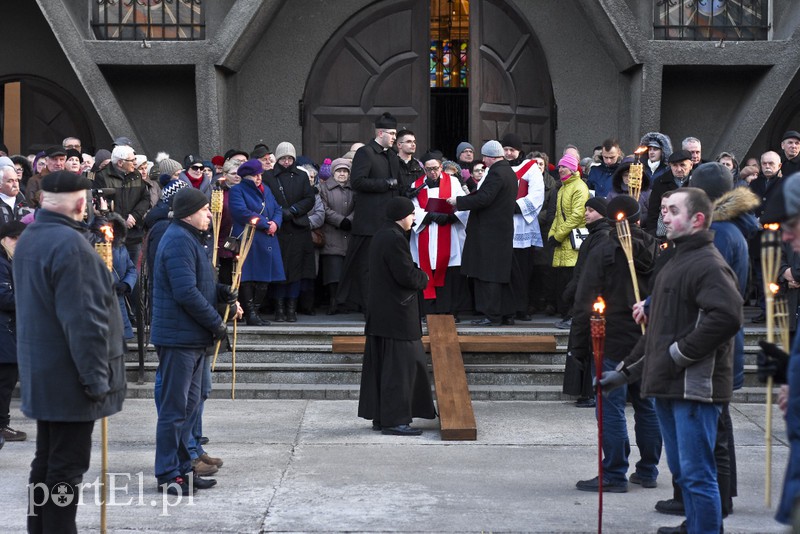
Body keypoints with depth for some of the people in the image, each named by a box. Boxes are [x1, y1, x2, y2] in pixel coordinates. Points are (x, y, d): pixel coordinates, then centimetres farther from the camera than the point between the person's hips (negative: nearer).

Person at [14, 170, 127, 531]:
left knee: (46, 461, 18)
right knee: (67, 467, -3)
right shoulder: (70, 244, -21)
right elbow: (83, 320, -24)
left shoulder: (28, 239, 10)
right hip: (69, 377, -9)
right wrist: (96, 377, -19)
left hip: (40, 375, 10)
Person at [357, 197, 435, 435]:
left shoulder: (380, 236, 13)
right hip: (397, 315, -10)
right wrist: (424, 278, -2)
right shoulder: (395, 239, -18)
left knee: (381, 366, 13)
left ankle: (380, 416, 19)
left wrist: (417, 274, 7)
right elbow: (407, 276, -21)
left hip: (380, 315, 10)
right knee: (399, 366, -5)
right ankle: (394, 420, -2)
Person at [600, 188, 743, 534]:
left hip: (695, 388, -10)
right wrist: (626, 371, 24)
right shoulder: (676, 261, 19)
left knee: (697, 474, -6)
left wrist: (680, 353, -20)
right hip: (668, 387, 10)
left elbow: (726, 317, -29)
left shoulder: (709, 264, -13)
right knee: (682, 470, 18)